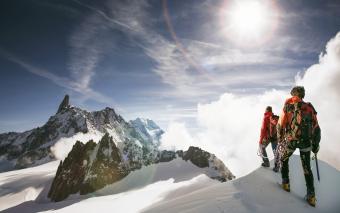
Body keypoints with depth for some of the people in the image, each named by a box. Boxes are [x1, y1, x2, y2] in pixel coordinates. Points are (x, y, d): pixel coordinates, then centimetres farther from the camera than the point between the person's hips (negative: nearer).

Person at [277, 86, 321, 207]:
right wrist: (316, 145, 16)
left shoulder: (288, 106, -1)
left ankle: (285, 183, 24)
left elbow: (280, 124, -2)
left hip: (291, 140, -2)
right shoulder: (310, 107, 5)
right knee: (307, 168, 15)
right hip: (306, 142, 3)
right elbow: (316, 128, 6)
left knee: (283, 160, 23)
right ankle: (311, 195, 16)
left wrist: (280, 139, 12)